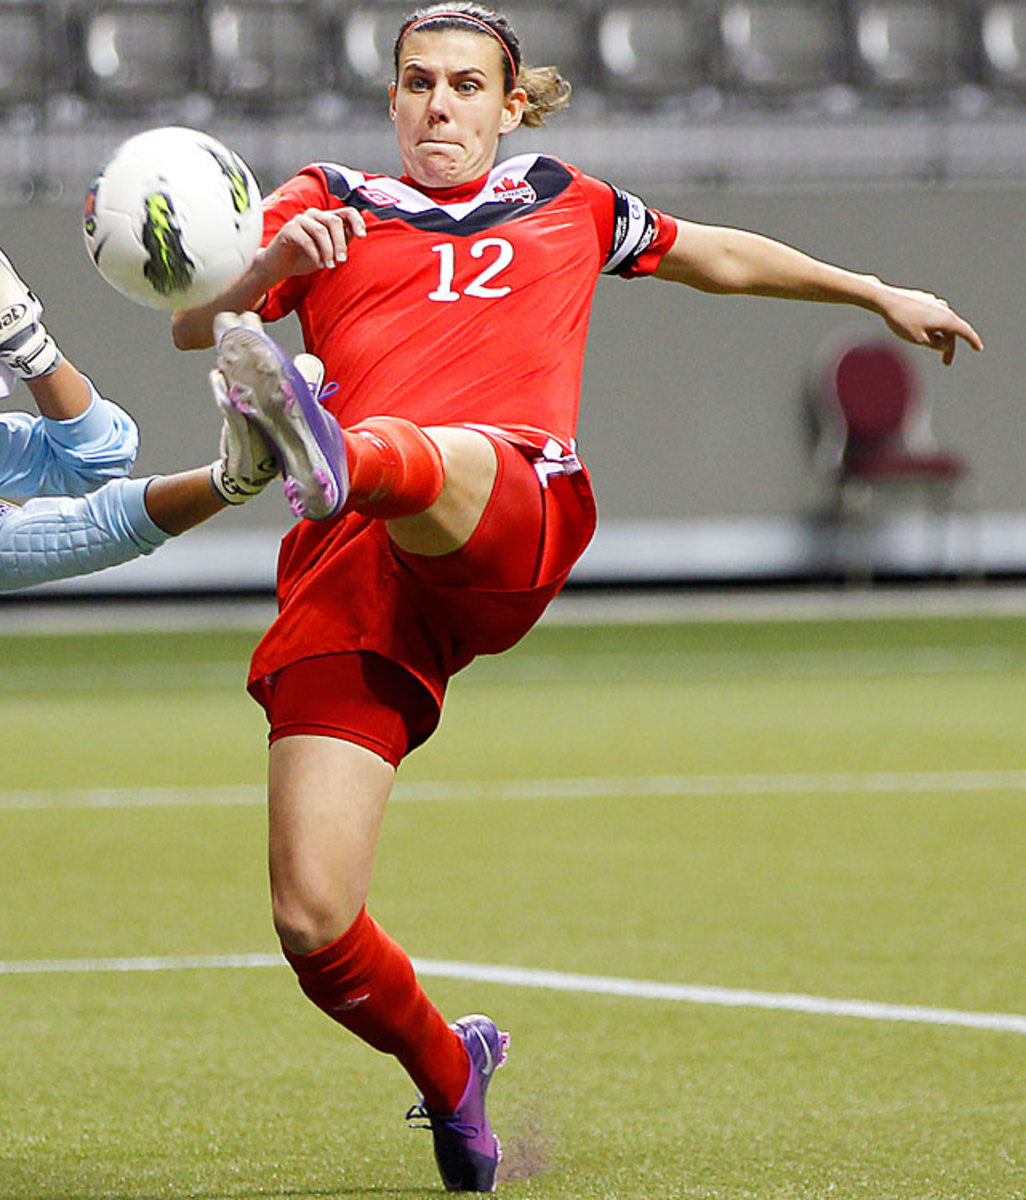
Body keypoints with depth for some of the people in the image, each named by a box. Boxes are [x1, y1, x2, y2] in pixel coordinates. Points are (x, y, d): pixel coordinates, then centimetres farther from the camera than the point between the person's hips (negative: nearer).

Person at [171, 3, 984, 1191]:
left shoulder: (567, 204, 30)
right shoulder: (327, 204, 23)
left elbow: (717, 256, 48)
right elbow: (191, 327, 9)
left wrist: (877, 294, 57)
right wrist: (269, 268, -12)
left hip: (509, 522, -1)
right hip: (346, 577, 1)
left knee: (433, 460, -41)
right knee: (311, 917, -11)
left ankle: (339, 457, -76)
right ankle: (448, 1073, 16)